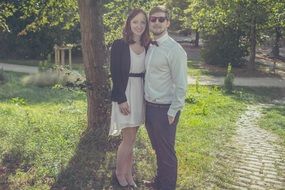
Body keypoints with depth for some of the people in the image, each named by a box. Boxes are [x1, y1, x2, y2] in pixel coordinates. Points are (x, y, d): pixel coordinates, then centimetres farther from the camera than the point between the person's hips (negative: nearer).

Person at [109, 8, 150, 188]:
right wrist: (121, 99, -16)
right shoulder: (119, 45, -8)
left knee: (131, 139, 13)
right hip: (125, 94, -5)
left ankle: (128, 175, 25)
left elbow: (146, 72, 12)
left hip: (141, 94, 5)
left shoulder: (147, 46, 7)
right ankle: (119, 173, 20)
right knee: (129, 139, -1)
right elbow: (115, 74, -11)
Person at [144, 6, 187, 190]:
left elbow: (181, 85, -16)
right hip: (149, 106, 7)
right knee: (158, 148, 23)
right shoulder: (149, 47, 8)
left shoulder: (174, 50, -15)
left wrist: (172, 112, -16)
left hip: (164, 109, -7)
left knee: (166, 151, 8)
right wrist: (146, 103, 9)